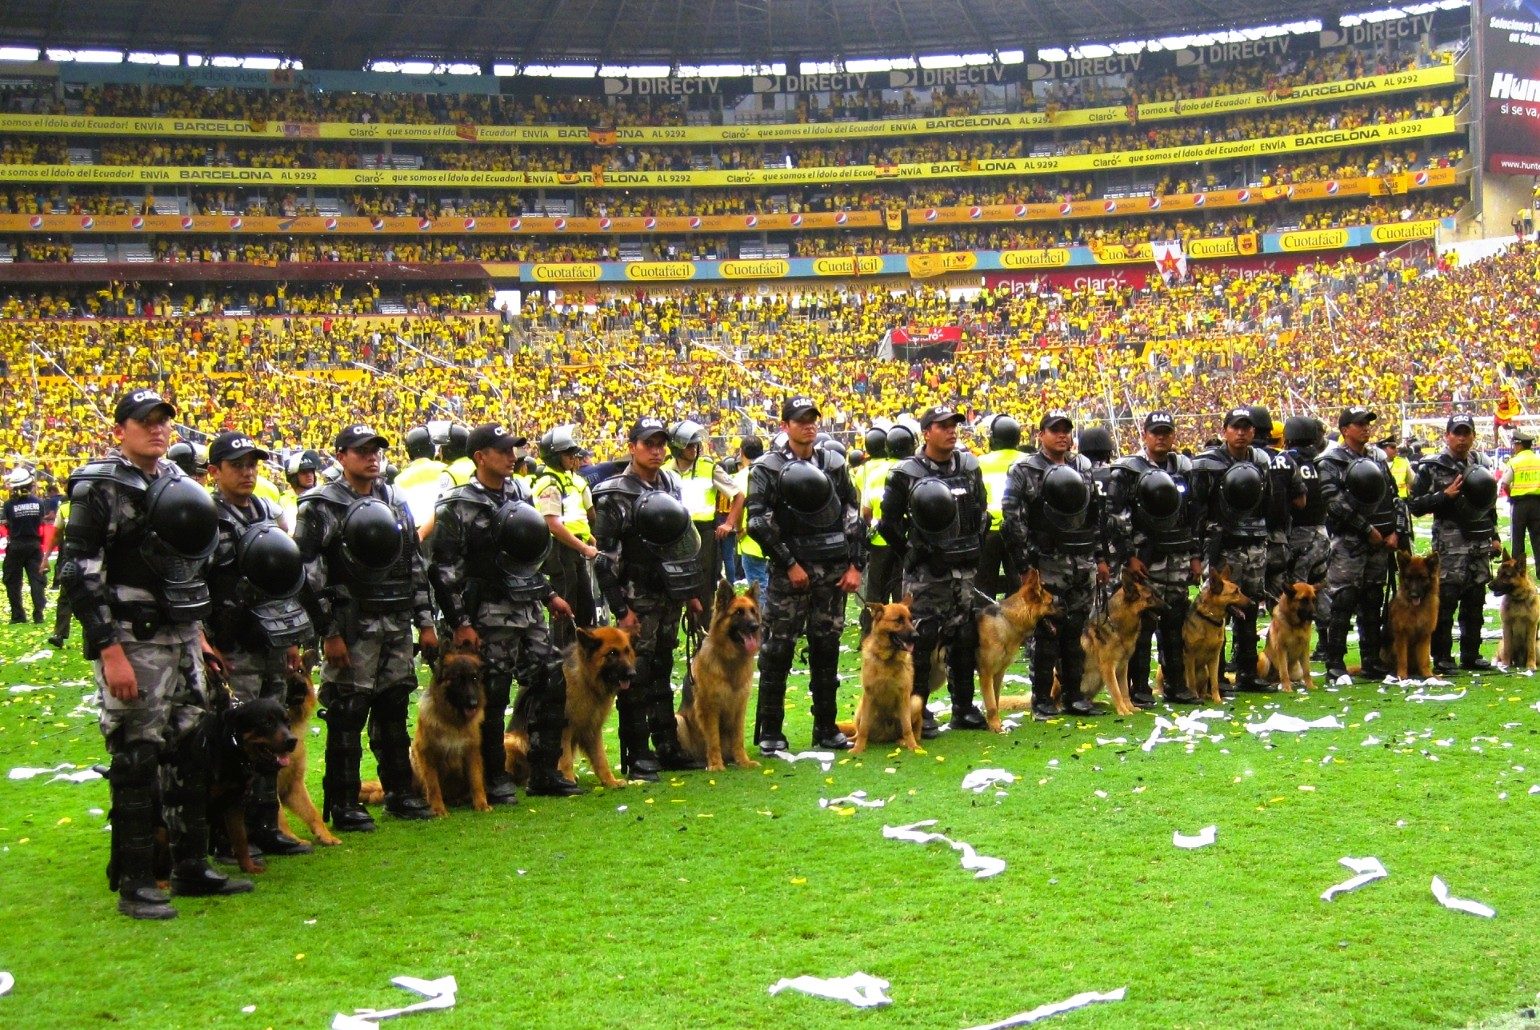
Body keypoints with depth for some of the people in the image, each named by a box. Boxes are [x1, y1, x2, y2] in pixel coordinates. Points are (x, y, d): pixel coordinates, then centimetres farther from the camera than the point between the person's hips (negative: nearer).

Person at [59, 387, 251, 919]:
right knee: (136, 759, -5)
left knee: (190, 751, 11)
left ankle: (191, 867, 21)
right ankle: (134, 884, 3)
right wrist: (108, 649, -19)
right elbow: (78, 573, -14)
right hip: (132, 642, -7)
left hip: (182, 637, 8)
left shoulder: (176, 482, 16)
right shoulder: (99, 487, -8)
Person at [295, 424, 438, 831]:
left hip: (397, 628, 6)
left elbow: (416, 565, 18)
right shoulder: (321, 507, -5)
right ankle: (343, 805, 5)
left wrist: (425, 621, 13)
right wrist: (328, 632, -13)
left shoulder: (396, 503, 14)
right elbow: (307, 572, -9)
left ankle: (401, 792, 23)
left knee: (394, 712, 13)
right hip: (352, 629, -6)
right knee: (347, 717, -3)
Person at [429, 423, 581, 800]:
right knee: (491, 698, -1)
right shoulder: (457, 506, -10)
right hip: (490, 617, -7)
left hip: (529, 611, 7)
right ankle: (495, 780, 12)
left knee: (550, 685, 6)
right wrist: (459, 623, -15)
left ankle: (545, 772, 17)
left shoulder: (518, 493, 12)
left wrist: (548, 594, 21)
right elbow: (442, 568, -12)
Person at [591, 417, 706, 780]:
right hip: (638, 600, -7)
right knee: (635, 677, -3)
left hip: (670, 598, 7)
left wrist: (691, 593, 18)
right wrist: (620, 609, -16)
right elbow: (604, 556, -13)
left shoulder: (671, 484, 11)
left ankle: (668, 748, 21)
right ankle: (637, 757, 2)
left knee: (662, 672, 14)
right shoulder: (615, 495, -10)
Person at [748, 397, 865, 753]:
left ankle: (826, 727, 17)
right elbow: (759, 523, -6)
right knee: (777, 649, -3)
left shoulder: (834, 463, 11)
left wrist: (855, 564, 4)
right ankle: (770, 730, 5)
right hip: (789, 571, -3)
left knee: (826, 648, 8)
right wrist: (789, 563, -10)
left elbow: (854, 514, 11)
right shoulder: (767, 469, -1)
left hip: (833, 571, 4)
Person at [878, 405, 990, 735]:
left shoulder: (970, 467, 7)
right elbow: (890, 521, -2)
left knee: (964, 639, 11)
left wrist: (973, 552, 12)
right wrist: (910, 557, 0)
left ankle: (964, 708, 21)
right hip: (926, 572, -5)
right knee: (921, 640, -5)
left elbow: (982, 513, 18)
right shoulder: (907, 473, -8)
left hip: (964, 571, 5)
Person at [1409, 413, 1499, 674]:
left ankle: (1471, 655, 19)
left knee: (1475, 603, 10)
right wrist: (1445, 495, -17)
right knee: (1445, 601, -7)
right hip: (1450, 544, -6)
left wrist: (1494, 537, 19)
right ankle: (1442, 659, -1)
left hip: (1480, 545, 6)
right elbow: (1415, 505, -7)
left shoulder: (1481, 464, 15)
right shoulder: (1432, 468, -4)